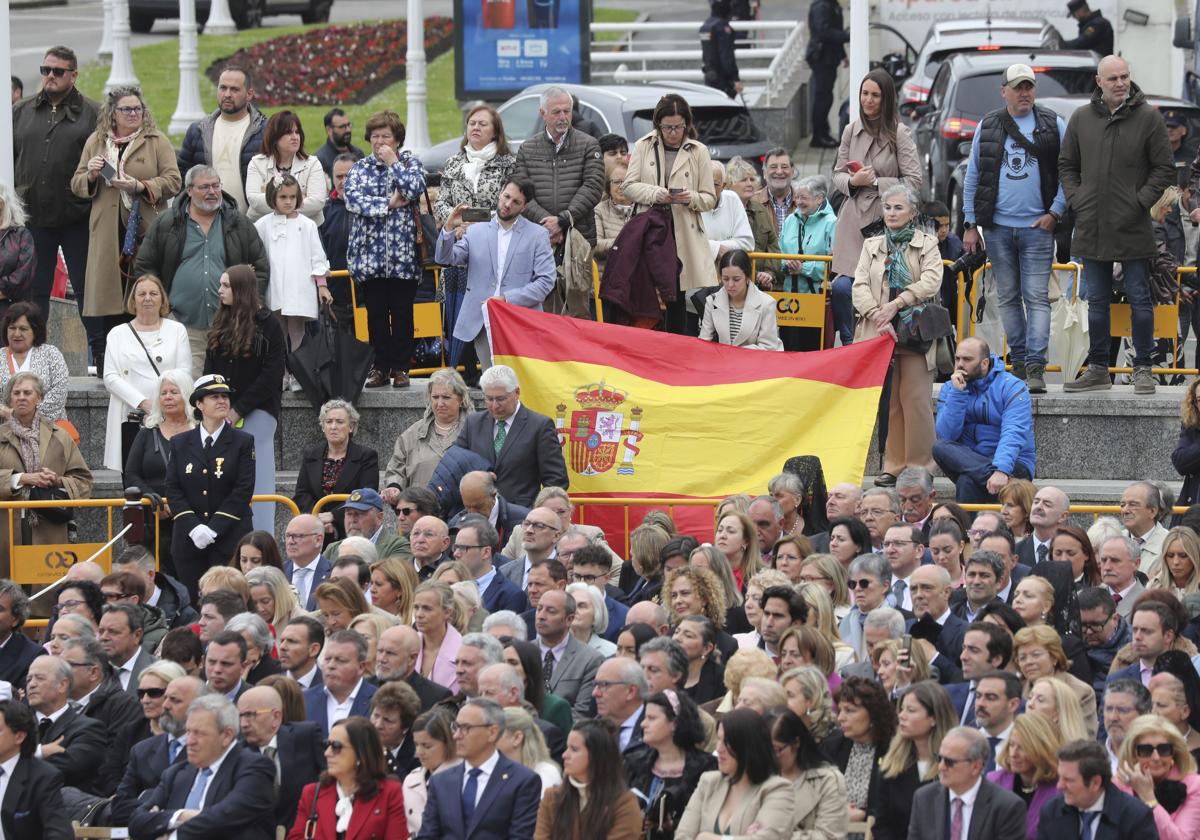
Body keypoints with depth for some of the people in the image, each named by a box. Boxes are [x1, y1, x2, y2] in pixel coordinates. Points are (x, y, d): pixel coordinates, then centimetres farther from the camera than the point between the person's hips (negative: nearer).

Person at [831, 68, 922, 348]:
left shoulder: (899, 134, -4)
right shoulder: (851, 131, 9)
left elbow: (913, 183, -5)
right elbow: (838, 175, 15)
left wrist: (875, 182, -10)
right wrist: (853, 181, -7)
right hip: (854, 220, 3)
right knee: (842, 287, -8)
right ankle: (849, 345, 8)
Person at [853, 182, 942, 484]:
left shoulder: (927, 244, 9)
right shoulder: (872, 246, 17)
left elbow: (931, 281, -7)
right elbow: (859, 286, 5)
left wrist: (896, 304, -15)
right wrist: (878, 317, -11)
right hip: (879, 331, 3)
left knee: (914, 399, -8)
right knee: (888, 400, 1)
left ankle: (919, 466, -4)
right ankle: (893, 465, 4)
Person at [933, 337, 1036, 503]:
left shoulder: (1012, 387, -8)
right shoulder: (949, 389, 6)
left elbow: (1013, 435, -23)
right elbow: (946, 436, -8)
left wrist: (1001, 470, -40)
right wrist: (957, 394, -14)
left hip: (1013, 465, -5)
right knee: (940, 447, -29)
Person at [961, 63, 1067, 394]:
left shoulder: (1053, 125, 3)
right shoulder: (987, 127, 8)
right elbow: (972, 177, 11)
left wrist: (1056, 212, -5)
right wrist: (970, 224, 7)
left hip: (1037, 227, -3)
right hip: (998, 227, 3)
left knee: (1037, 297, -8)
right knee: (1008, 297, 7)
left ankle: (1035, 368, -13)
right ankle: (1019, 362, 14)